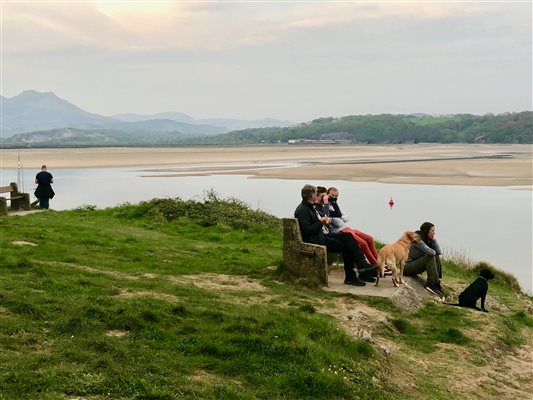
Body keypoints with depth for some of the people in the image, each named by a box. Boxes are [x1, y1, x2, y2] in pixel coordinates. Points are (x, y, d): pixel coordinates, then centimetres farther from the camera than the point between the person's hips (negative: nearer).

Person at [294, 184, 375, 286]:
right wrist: (320, 222, -15)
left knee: (347, 236, -6)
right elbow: (306, 230, -23)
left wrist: (325, 220, 12)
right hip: (315, 240, -10)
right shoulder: (302, 210, -14)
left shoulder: (311, 207, 18)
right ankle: (350, 277, -8)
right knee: (345, 246, -17)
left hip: (322, 234, 10)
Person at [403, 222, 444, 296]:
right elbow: (431, 252, -29)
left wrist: (433, 239, -4)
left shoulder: (428, 240, 8)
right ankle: (431, 284, -26)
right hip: (407, 267, -9)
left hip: (416, 266, 9)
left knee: (437, 258, -3)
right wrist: (434, 252, -5)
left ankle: (437, 282, -10)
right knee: (430, 257, -24)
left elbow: (439, 252, 0)